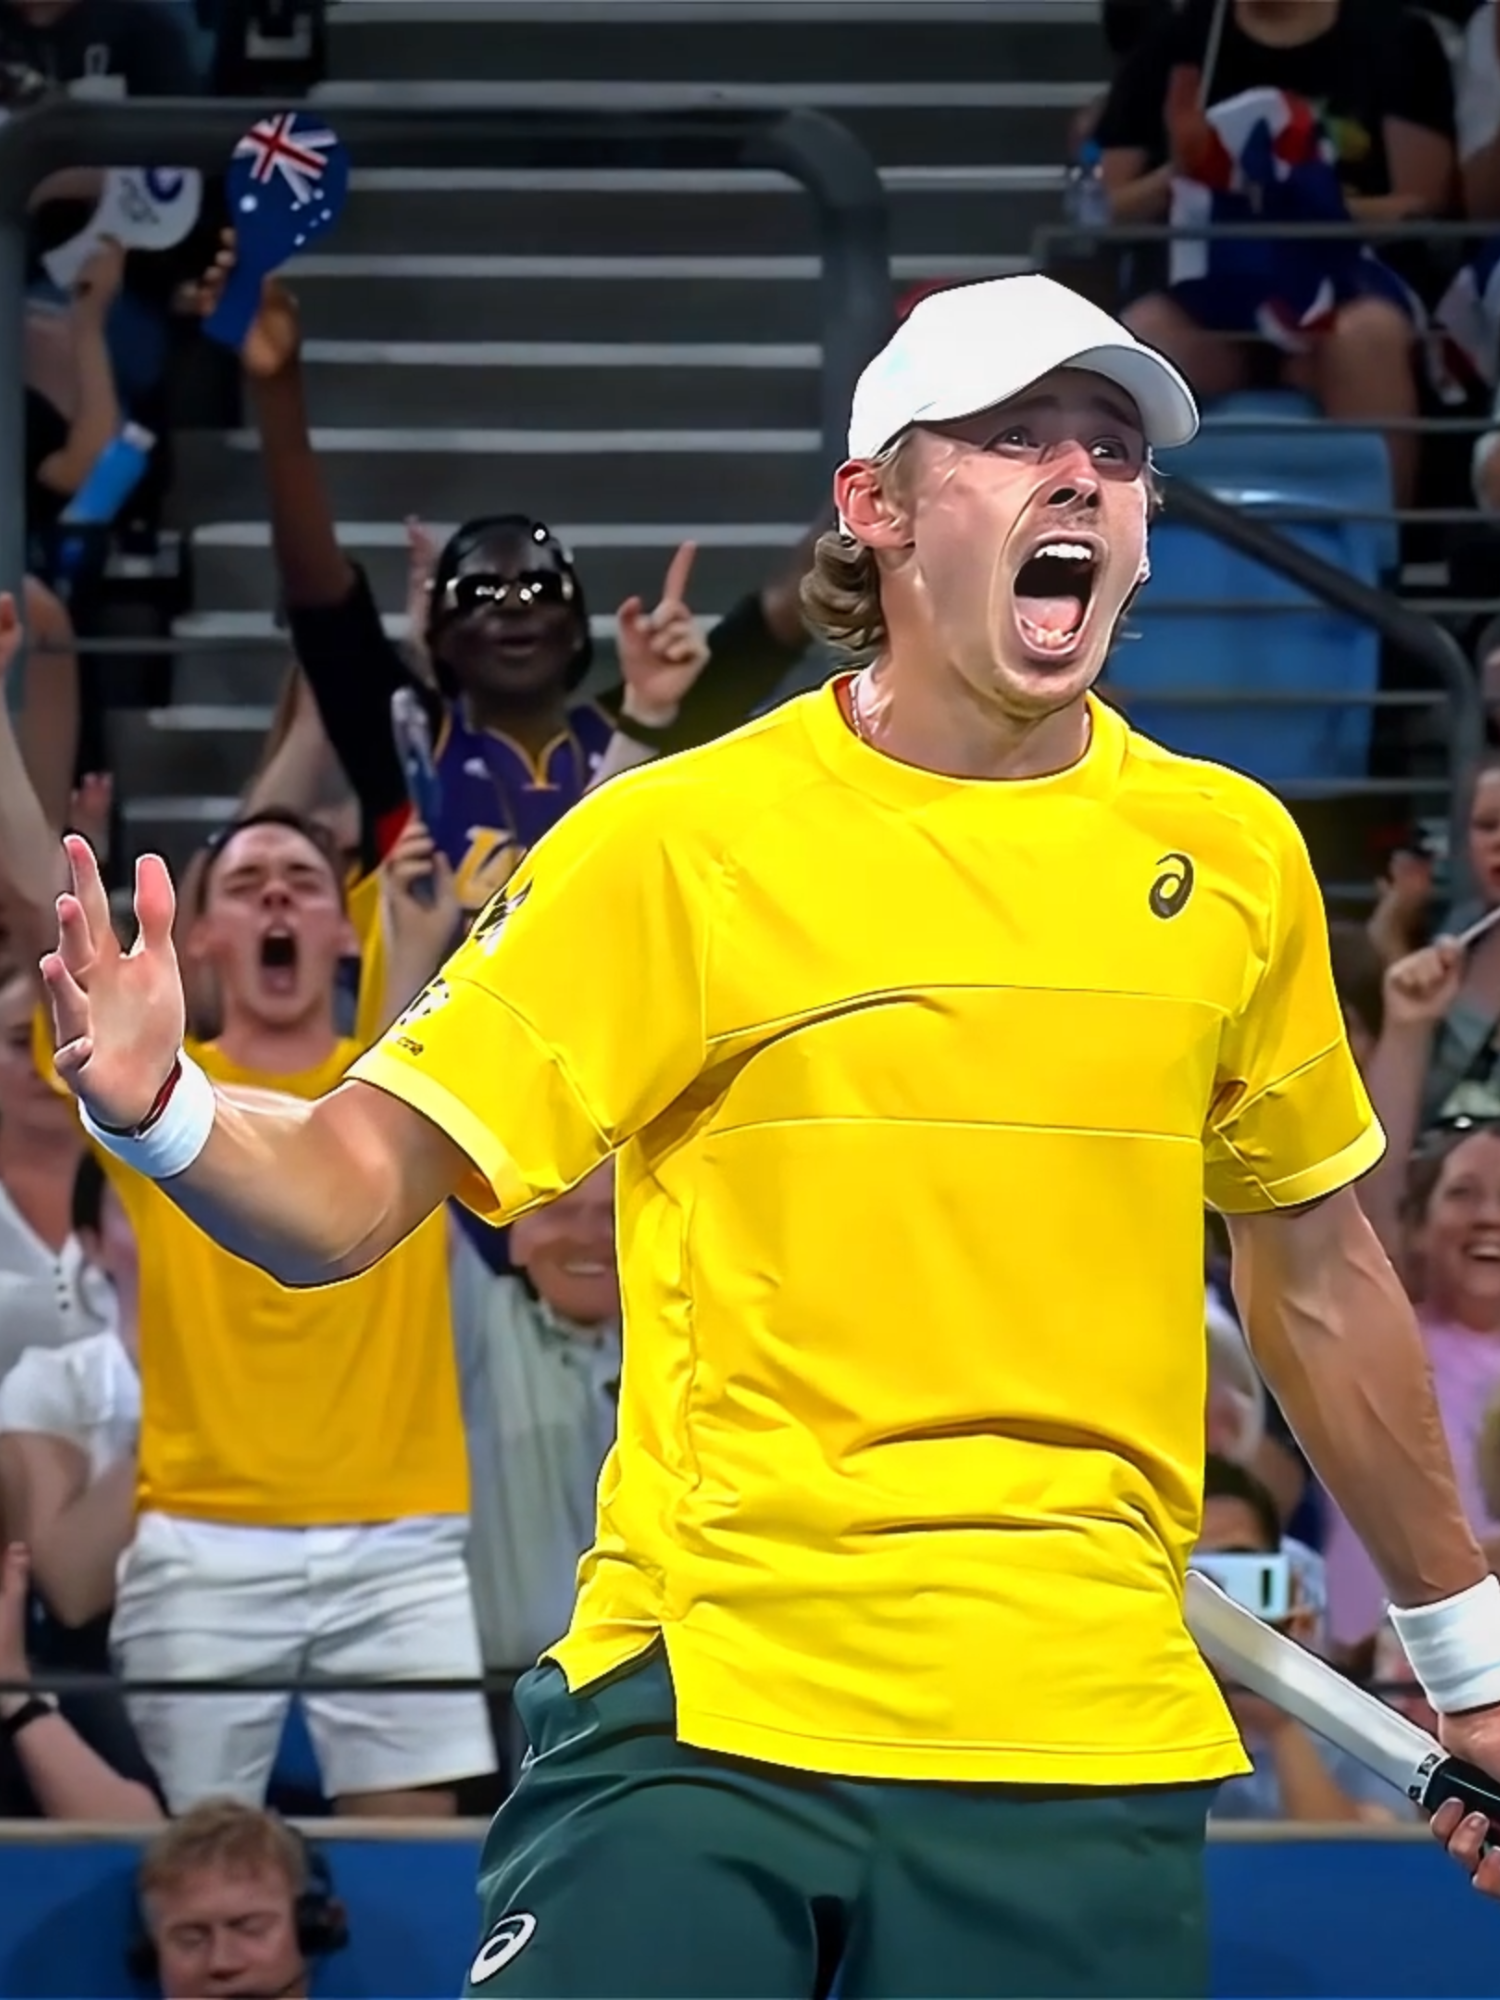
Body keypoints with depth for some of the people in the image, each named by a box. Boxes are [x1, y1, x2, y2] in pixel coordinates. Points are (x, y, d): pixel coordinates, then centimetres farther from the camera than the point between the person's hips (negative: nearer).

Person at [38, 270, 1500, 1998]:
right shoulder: (677, 845, -3)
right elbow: (346, 1192, -6)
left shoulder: (1231, 856, 7)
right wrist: (161, 1112, -27)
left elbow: (1314, 1271, 20)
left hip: (1088, 1752, 3)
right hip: (705, 1717, -3)